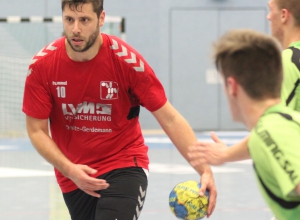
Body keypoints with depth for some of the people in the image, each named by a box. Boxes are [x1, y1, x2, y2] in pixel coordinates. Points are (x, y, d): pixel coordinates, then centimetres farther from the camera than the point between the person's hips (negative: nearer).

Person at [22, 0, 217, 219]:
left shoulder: (127, 60, -17)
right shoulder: (42, 66, -12)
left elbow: (170, 119, -14)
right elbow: (36, 130, -5)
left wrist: (204, 169, -23)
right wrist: (69, 169, -21)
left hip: (124, 168, -3)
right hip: (73, 176, 3)